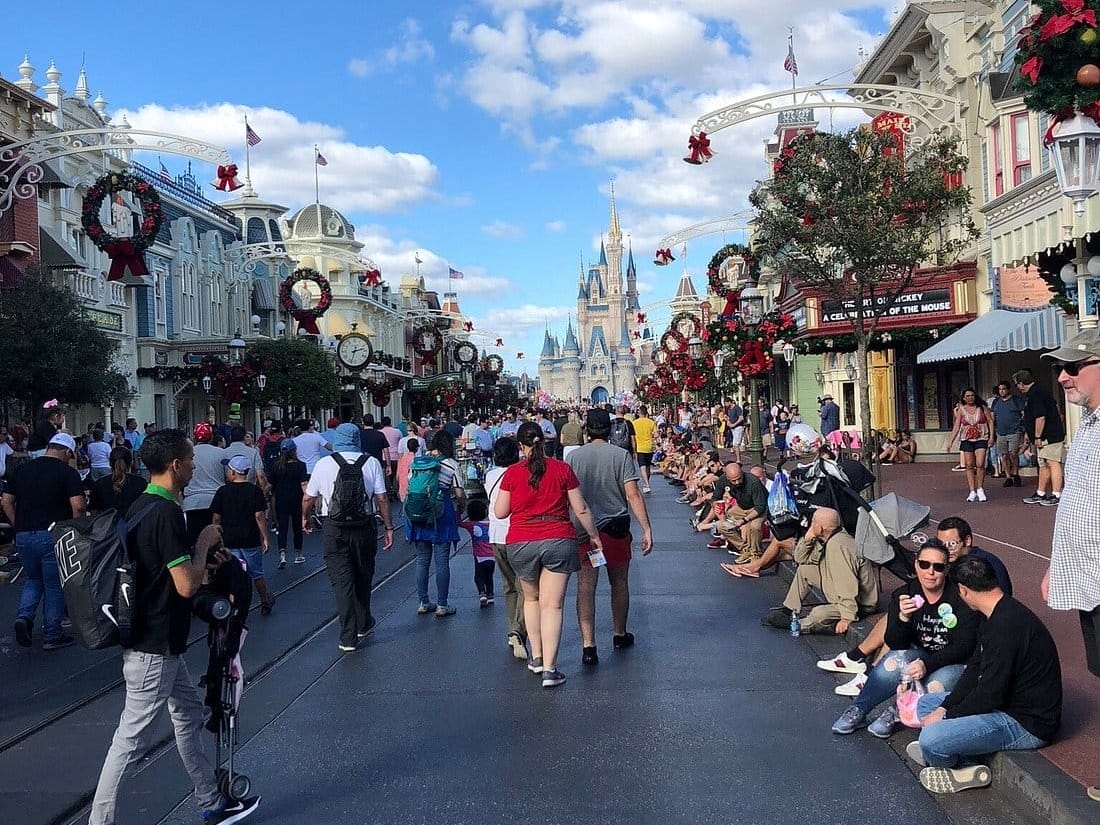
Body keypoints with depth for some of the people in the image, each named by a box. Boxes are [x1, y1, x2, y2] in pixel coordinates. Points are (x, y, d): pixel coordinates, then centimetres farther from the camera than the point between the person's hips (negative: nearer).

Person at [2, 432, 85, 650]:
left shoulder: (22, 469, 10)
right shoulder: (67, 472, -7)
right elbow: (78, 507, -16)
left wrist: (18, 526, 15)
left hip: (23, 536, 5)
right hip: (52, 536, -5)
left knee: (33, 580, 24)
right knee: (54, 586, 8)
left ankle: (24, 616, 2)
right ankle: (52, 635, 14)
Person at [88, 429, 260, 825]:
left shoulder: (143, 505, 7)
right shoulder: (166, 512, -23)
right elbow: (187, 584, -25)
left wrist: (204, 556, 10)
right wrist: (204, 542, -11)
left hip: (158, 641, 11)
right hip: (154, 647, -11)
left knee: (189, 714, 19)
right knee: (133, 739, -1)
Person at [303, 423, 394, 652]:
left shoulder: (323, 464, 0)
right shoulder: (371, 463, -1)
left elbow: (308, 498, 6)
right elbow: (382, 498, -5)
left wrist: (305, 518, 25)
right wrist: (388, 527, 3)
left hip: (334, 528, -1)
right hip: (364, 525, 1)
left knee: (341, 579, 2)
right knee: (363, 575, 18)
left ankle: (348, 637, -1)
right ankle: (363, 624, 33)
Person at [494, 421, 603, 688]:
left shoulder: (512, 473, -2)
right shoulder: (562, 469, 0)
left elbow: (500, 512, 2)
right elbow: (581, 510, 3)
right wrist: (594, 535, 16)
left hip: (521, 543, 1)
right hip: (558, 540, -1)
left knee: (531, 598, 22)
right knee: (552, 605, -1)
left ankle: (537, 657, 27)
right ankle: (549, 669, -5)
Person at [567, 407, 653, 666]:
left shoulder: (574, 456, -1)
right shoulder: (621, 455, -6)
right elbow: (633, 494, -13)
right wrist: (646, 529, -11)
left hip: (584, 530, 0)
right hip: (616, 528, 0)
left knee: (586, 587, 0)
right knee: (619, 583, 17)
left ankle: (588, 645, -9)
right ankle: (620, 635, 33)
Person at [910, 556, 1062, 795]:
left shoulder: (1005, 626, -27)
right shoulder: (998, 617, 7)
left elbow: (990, 695, -25)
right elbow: (975, 670, 11)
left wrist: (945, 716, -11)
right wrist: (944, 707, 1)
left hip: (1027, 723, -11)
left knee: (931, 738, -26)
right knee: (926, 703, 15)